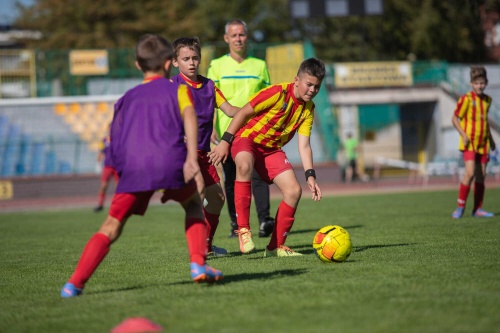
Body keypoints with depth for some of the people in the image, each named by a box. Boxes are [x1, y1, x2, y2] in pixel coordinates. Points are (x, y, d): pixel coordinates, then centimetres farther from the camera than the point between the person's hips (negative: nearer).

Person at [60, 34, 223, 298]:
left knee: (111, 226, 4)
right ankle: (198, 265, 10)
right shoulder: (177, 89, 19)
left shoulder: (127, 98, 28)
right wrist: (191, 156, -12)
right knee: (194, 205, 25)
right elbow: (189, 116, -1)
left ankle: (75, 283, -11)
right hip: (169, 160, -2)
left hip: (132, 166, 2)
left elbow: (115, 139, 24)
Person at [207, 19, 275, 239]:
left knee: (258, 174, -17)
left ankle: (264, 220, -24)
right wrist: (210, 128, -9)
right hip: (227, 131, 0)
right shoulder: (217, 65, 7)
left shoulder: (259, 65, 11)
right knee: (231, 180, 4)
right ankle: (236, 225, 13)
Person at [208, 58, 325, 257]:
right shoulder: (278, 93, -20)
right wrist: (225, 141, -22)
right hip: (247, 138, -7)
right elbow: (244, 113, -18)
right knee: (244, 165, -41)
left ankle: (276, 246, 3)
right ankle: (243, 230, -35)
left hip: (272, 148, 7)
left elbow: (304, 145, -3)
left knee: (294, 191, -10)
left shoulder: (308, 109, -1)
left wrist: (310, 175, -14)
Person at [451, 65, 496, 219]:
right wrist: (464, 135, -16)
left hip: (483, 143, 6)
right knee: (470, 173, -18)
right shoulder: (466, 99, -10)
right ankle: (460, 206, -7)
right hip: (469, 143, -6)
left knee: (481, 175, 6)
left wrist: (490, 138, 22)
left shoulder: (487, 100, 9)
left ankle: (478, 209, 14)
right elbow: (455, 118, -6)